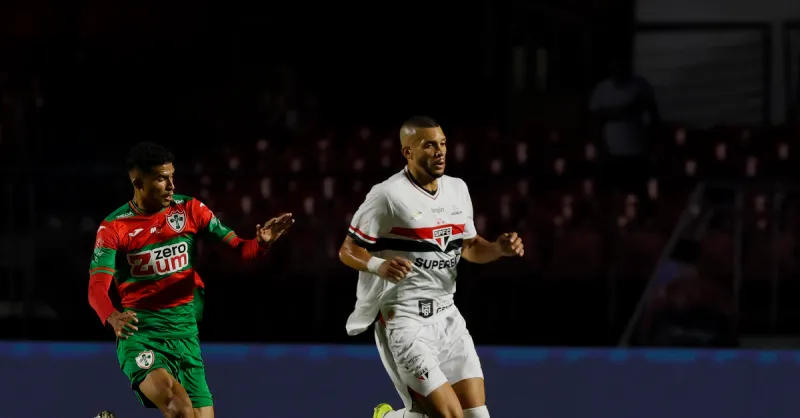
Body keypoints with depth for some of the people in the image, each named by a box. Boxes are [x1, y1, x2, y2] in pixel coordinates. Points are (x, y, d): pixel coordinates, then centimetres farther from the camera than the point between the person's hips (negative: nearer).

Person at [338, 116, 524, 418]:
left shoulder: (457, 189, 9)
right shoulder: (387, 196, -12)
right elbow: (348, 251, -8)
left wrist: (499, 248, 0)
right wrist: (379, 266, -29)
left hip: (446, 315, 7)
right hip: (405, 319, -7)